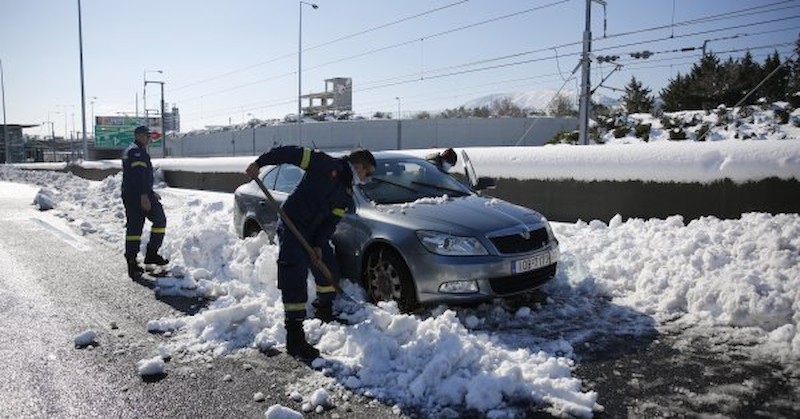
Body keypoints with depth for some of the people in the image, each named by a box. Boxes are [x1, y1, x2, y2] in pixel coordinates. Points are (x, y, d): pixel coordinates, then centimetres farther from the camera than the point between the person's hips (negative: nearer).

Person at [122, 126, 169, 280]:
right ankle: (151, 254, 3)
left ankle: (131, 263, 4)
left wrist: (151, 193, 32)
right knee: (159, 220, 5)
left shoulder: (128, 151, 24)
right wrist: (144, 195, -29)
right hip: (140, 195, -9)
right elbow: (139, 174, -23)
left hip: (128, 196, 9)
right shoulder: (137, 151, -11)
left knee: (133, 228, 6)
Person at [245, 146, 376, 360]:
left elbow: (330, 223, 4)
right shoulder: (327, 165, -12)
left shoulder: (346, 197, 9)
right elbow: (291, 153, -15)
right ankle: (294, 339, -9)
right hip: (291, 226, -8)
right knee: (295, 278, -12)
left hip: (314, 233, 8)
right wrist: (260, 162, -20)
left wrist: (319, 245, -10)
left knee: (329, 270, 15)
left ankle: (324, 311, 41)